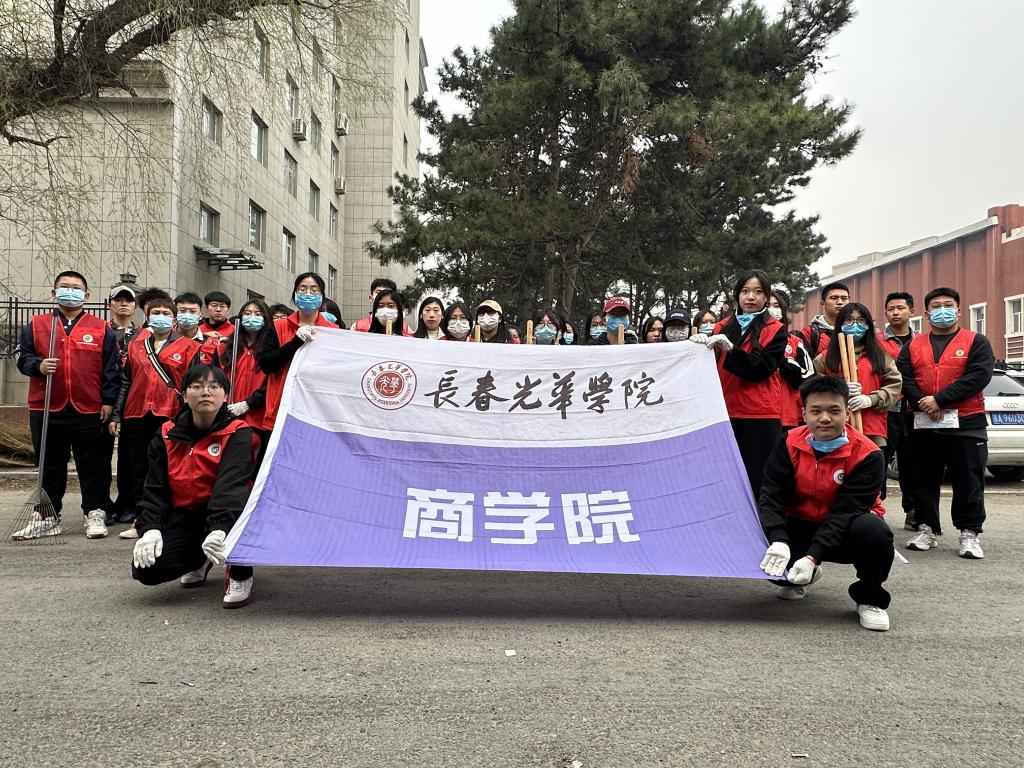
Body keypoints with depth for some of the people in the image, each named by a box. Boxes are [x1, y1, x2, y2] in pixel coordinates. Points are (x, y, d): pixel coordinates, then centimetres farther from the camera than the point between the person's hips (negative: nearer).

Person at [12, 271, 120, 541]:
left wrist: (108, 401, -3)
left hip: (90, 411, -1)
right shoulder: (35, 325, 9)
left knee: (92, 465, 5)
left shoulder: (102, 329, 5)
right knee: (49, 465, 11)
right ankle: (46, 516, 21)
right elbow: (22, 356, 8)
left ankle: (95, 513, 14)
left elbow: (111, 368, 3)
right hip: (46, 410, 2)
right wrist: (38, 366, -13)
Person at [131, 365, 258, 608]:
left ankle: (241, 577, -14)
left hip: (225, 514, -3)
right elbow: (155, 486, -2)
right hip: (183, 515, 4)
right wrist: (150, 529, -19)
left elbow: (231, 483, -29)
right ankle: (198, 560, 18)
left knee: (240, 499, -38)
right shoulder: (168, 434, 1)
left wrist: (220, 528, -44)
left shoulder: (237, 433, -13)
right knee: (146, 570, -19)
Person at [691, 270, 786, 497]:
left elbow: (763, 369, -9)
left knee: (757, 479, -4)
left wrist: (730, 348, -20)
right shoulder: (722, 327, 14)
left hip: (761, 417, -3)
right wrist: (702, 345, -9)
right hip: (725, 413, 3)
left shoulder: (775, 330, 4)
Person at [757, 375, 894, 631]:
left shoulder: (867, 454, -18)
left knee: (874, 531, -36)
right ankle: (795, 578, 14)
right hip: (799, 527, 3)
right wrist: (778, 541, -35)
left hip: (843, 533, -3)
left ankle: (869, 598, -5)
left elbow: (846, 511, -25)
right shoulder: (789, 444, -9)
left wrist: (813, 557, -37)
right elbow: (771, 496, -16)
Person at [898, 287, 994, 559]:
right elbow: (903, 377, 1)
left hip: (965, 424, -3)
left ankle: (969, 534, 11)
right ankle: (926, 530, 18)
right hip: (923, 425, 3)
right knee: (923, 482, 8)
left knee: (968, 483, 1)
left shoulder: (976, 342, 3)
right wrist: (921, 403, -17)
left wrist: (939, 400, -18)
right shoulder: (913, 345, 12)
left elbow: (978, 376, -11)